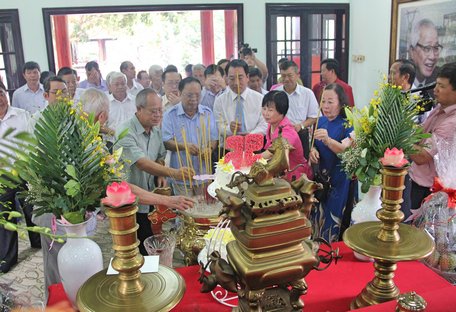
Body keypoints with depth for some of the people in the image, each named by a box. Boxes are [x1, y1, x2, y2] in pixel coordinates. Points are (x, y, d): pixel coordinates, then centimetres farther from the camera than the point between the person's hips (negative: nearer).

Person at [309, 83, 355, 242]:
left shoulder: (347, 124, -13)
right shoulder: (321, 121, 4)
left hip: (340, 179, -5)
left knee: (333, 216, 1)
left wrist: (328, 140, -46)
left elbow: (346, 150, -28)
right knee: (318, 214, 15)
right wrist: (313, 150, -10)